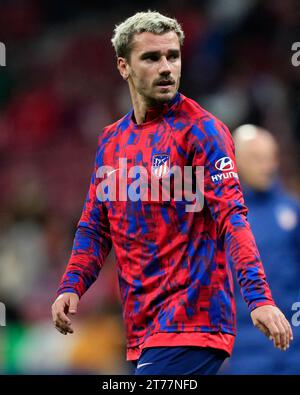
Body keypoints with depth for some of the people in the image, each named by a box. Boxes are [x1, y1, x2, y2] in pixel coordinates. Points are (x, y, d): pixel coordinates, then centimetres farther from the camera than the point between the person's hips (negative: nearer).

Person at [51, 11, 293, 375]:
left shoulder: (201, 130, -6)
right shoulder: (111, 141, 14)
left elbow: (232, 217, -16)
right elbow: (95, 226, 18)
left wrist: (259, 297, -28)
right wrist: (71, 286, 1)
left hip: (190, 328, -7)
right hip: (142, 332, 7)